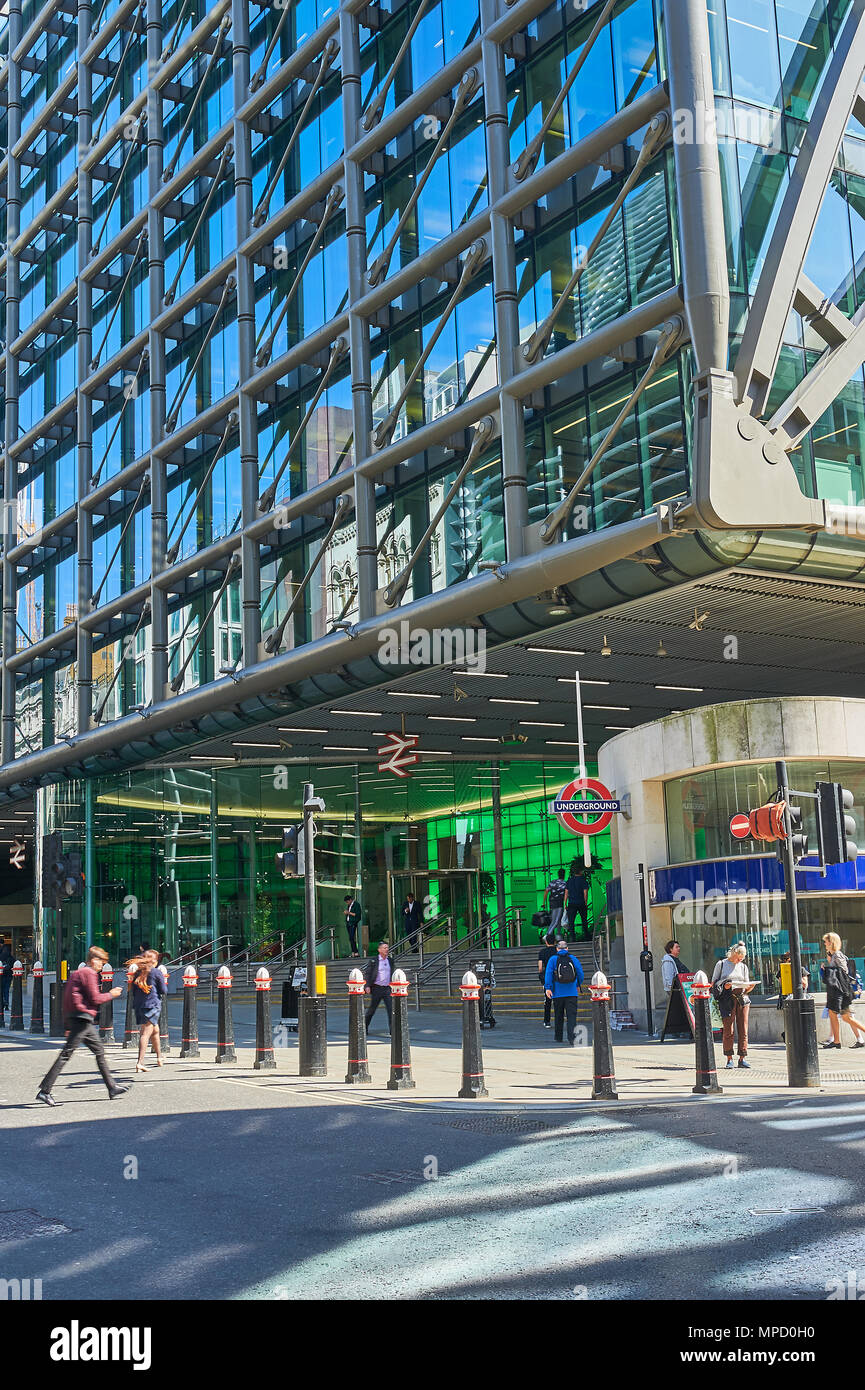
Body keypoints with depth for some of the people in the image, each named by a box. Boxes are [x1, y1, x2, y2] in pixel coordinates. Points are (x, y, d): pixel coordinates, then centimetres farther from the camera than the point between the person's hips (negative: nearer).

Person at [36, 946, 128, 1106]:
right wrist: (111, 994, 2)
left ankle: (112, 1088, 18)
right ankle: (44, 1091, -13)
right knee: (66, 1054, -11)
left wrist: (67, 1026, 21)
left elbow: (66, 1000, 21)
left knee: (99, 1051, 14)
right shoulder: (89, 973, -9)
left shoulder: (77, 973, 21)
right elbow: (95, 998, -14)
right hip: (83, 1018, -11)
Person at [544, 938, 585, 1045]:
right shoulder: (573, 959, 5)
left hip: (558, 993, 0)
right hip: (571, 992, 0)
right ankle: (571, 1038, -20)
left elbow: (548, 973, -8)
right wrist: (578, 985, 20)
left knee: (559, 1016, 15)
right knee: (571, 1015, -5)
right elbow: (580, 973, 5)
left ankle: (558, 1037, 27)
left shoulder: (553, 959, 2)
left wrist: (548, 988, -9)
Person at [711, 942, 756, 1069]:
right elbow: (713, 983, 8)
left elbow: (747, 988, 19)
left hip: (742, 998, 3)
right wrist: (724, 985, -11)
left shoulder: (743, 967, 18)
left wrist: (751, 986, -4)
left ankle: (742, 1058, 3)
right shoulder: (721, 964, 8)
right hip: (727, 998, -3)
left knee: (743, 1029, -2)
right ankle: (729, 1059, 0)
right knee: (728, 1030, -6)